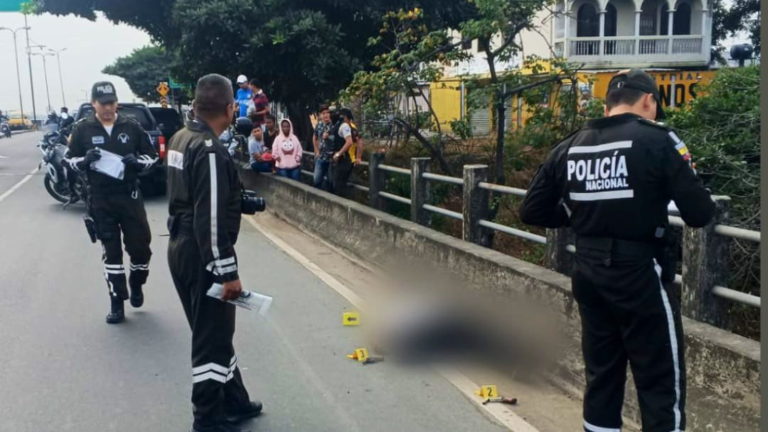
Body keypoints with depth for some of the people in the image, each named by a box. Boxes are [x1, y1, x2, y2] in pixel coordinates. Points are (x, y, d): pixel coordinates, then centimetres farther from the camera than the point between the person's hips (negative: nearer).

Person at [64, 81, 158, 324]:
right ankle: (117, 302, 15)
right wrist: (85, 160, -16)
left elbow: (152, 156, 7)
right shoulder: (82, 129, 0)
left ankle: (136, 284, 34)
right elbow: (69, 160, 6)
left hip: (130, 196, 1)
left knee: (141, 245, 4)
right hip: (100, 199, 0)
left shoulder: (131, 126, 1)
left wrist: (138, 161, -15)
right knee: (111, 251, 5)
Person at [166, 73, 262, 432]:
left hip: (182, 249, 10)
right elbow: (212, 220, -25)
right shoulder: (210, 151, -22)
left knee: (215, 331, 20)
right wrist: (228, 272, -20)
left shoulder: (180, 139, 8)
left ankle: (234, 402, 34)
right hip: (203, 257, -10)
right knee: (212, 338, 3)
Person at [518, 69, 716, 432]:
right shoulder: (657, 140, -10)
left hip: (588, 272, 6)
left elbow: (531, 212, 7)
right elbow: (700, 214, -11)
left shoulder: (569, 147, 5)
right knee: (662, 383, 5)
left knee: (601, 375, 18)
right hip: (639, 274, -5)